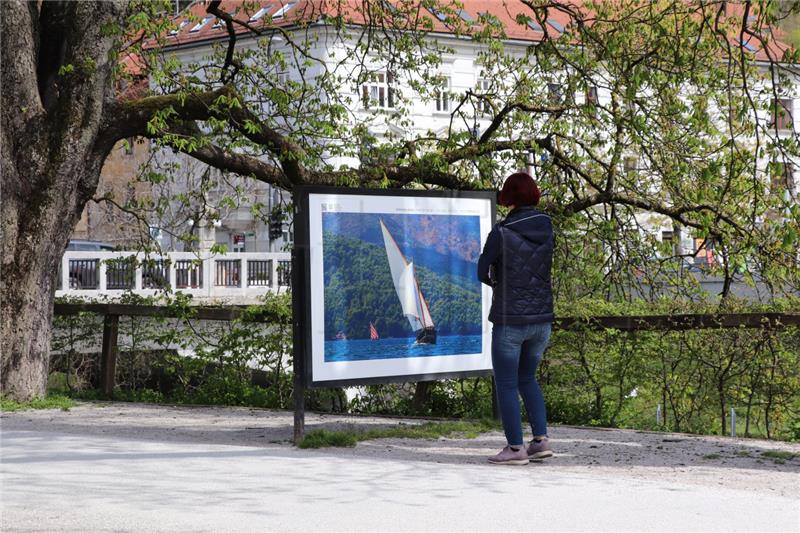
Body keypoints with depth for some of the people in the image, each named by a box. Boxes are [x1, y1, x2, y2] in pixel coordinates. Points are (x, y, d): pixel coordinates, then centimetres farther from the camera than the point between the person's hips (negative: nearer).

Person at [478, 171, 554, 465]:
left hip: (510, 321, -6)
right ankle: (541, 440, 14)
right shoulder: (548, 229, 0)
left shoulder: (500, 233, -15)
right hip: (542, 319, 6)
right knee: (527, 378, 21)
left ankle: (516, 448, 5)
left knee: (505, 384, 6)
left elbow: (482, 273, -4)